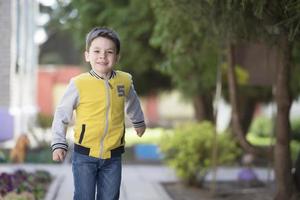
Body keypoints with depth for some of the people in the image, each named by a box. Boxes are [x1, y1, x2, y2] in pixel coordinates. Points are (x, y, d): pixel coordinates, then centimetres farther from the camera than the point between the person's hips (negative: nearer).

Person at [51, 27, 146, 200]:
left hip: (113, 156, 3)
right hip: (85, 154, -3)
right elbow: (62, 115, -1)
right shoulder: (79, 84, -12)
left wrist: (139, 122, 40)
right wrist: (59, 144, -9)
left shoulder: (125, 81, 0)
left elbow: (133, 103, 23)